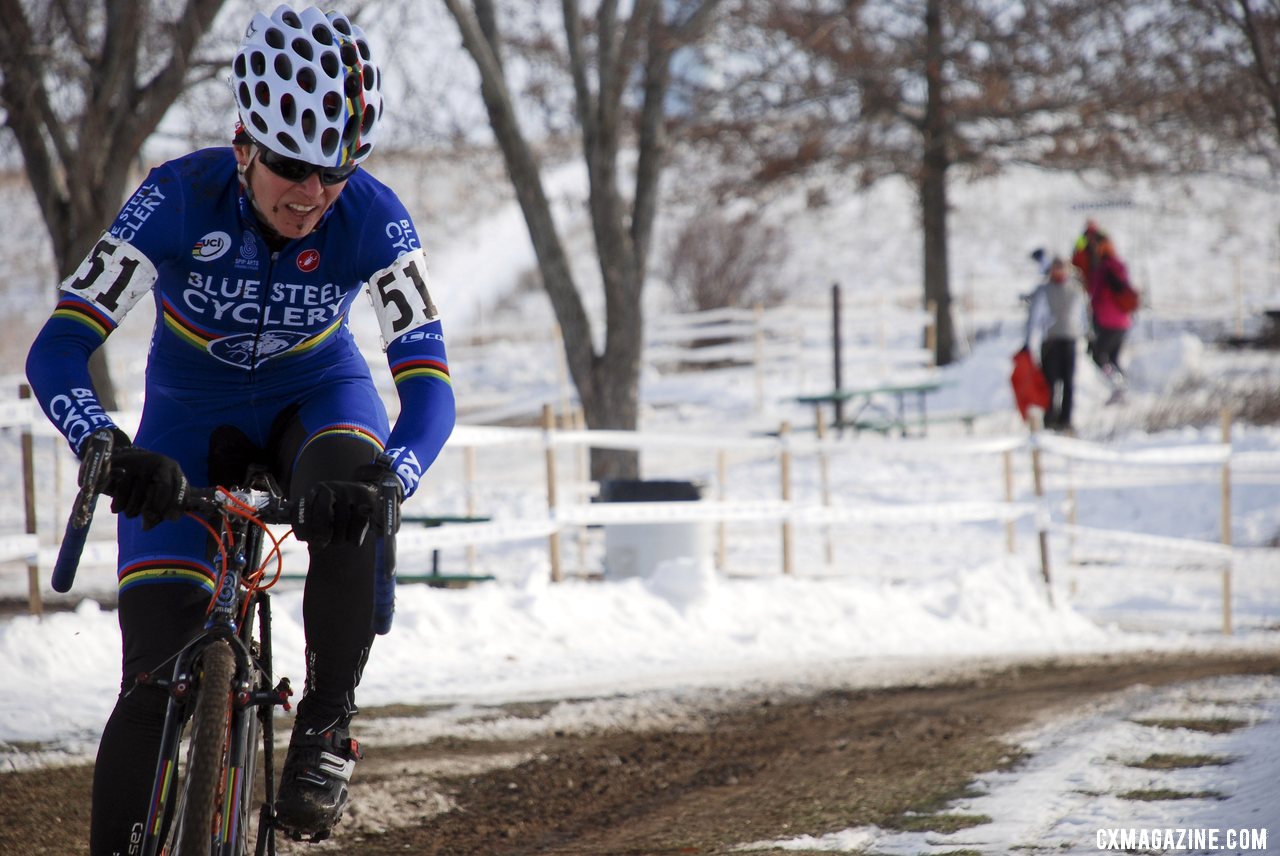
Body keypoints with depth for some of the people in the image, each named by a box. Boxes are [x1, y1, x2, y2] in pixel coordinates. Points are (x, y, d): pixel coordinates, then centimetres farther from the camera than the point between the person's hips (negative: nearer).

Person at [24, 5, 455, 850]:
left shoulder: (373, 219, -26)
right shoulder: (180, 199, -29)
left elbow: (428, 380, -31)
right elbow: (59, 349, -32)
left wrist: (389, 479, -51)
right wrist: (111, 453, -52)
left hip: (317, 396, 1)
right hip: (192, 412, -1)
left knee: (349, 506, -36)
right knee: (156, 679, -13)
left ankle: (329, 718, -15)